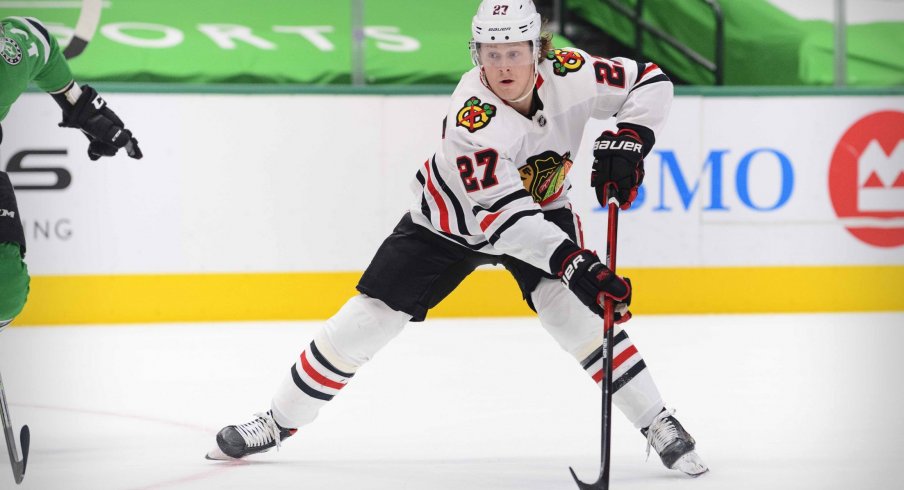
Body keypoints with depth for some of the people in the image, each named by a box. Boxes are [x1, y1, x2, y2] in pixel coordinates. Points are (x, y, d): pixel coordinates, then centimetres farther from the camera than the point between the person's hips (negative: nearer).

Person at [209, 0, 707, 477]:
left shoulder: (567, 73, -24)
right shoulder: (473, 111, -36)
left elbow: (651, 82, -12)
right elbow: (501, 212, -43)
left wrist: (628, 138, -30)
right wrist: (573, 262, -51)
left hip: (539, 211, 2)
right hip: (449, 221, -2)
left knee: (575, 311, -21)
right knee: (365, 320, -3)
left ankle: (660, 427, -10)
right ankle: (277, 422, 14)